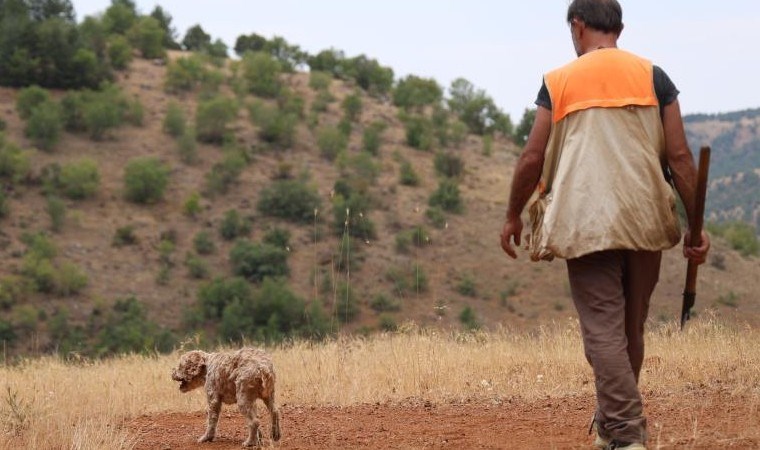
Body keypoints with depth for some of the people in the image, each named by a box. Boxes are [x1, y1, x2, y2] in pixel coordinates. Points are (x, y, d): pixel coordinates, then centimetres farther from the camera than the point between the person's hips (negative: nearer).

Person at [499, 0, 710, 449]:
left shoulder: (558, 81, 5)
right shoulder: (652, 77, 7)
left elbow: (532, 159, 4)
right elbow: (680, 155, 2)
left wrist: (513, 217, 17)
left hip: (585, 223, -2)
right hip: (645, 222, 2)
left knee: (603, 328, -5)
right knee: (631, 328, 15)